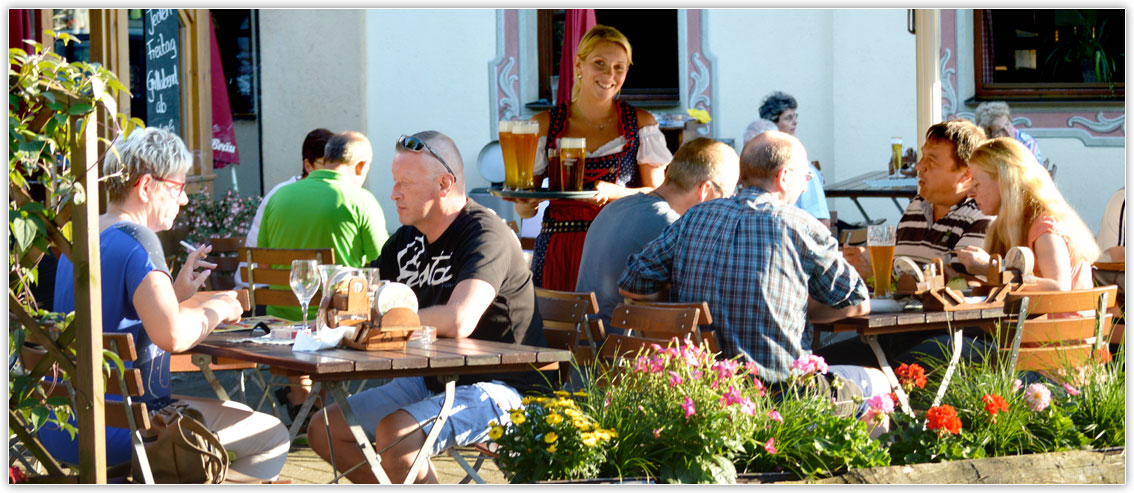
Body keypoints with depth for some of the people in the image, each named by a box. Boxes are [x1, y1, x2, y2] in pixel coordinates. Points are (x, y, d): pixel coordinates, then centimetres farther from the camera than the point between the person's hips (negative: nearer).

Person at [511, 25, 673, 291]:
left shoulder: (641, 124, 8)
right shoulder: (544, 126, 8)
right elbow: (524, 206, 11)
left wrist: (614, 192, -14)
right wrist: (525, 206, -13)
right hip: (558, 255, 1)